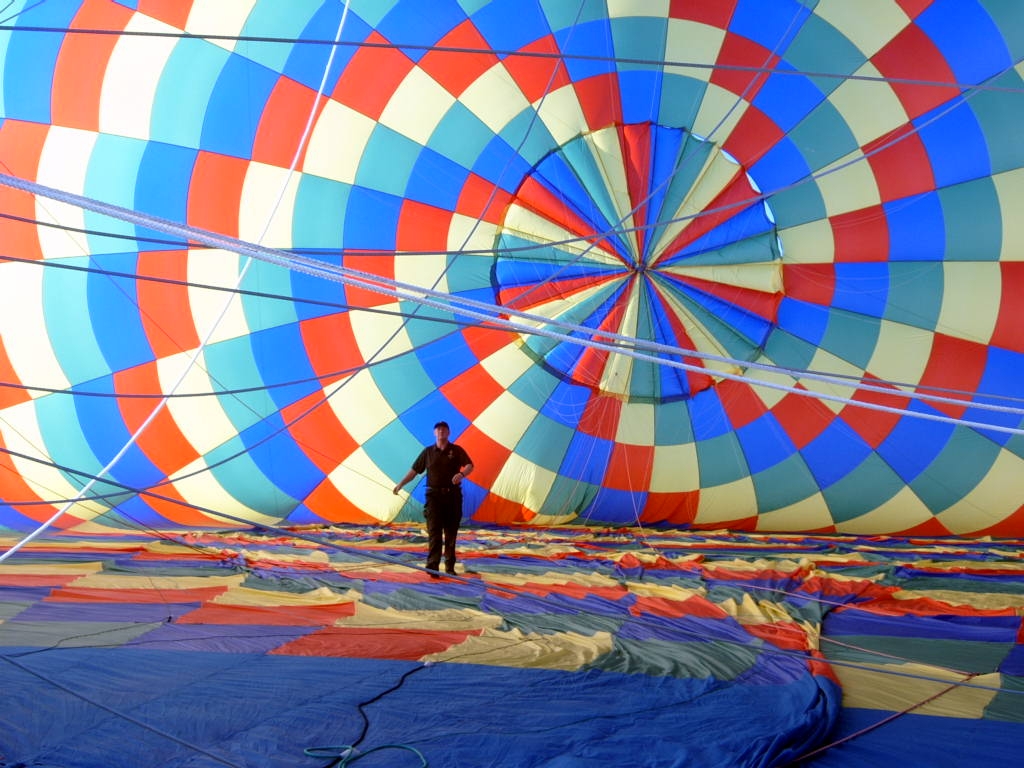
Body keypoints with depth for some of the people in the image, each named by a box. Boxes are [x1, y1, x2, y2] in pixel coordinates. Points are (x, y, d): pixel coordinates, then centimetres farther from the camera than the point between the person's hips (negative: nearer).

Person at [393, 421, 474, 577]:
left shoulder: (456, 450, 4)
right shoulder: (428, 452, 9)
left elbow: (469, 465, -9)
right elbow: (414, 470, 11)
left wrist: (462, 474, -31)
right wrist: (401, 484, 2)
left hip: (453, 495, 0)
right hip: (434, 495, 0)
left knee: (451, 533, 5)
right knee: (434, 531, -9)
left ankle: (450, 567, 15)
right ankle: (432, 567, -16)